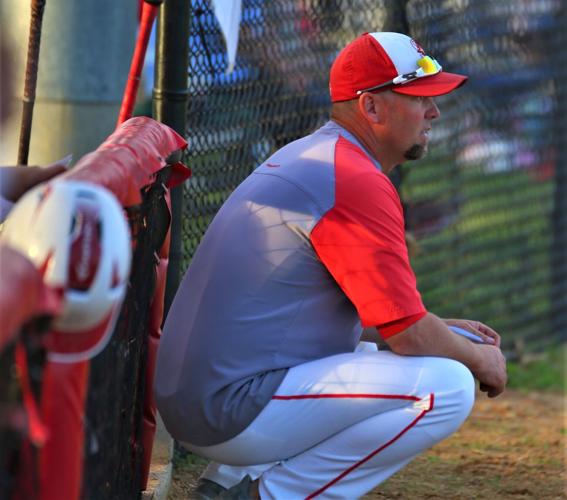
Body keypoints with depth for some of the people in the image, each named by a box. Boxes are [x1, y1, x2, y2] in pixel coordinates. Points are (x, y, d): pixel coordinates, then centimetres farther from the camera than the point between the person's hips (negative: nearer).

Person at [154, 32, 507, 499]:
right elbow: (408, 335, -15)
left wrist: (443, 328, 22)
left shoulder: (306, 156, 17)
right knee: (448, 386, -15)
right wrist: (478, 359, 4)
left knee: (368, 355, 32)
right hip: (235, 413, -10)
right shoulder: (359, 184, -15)